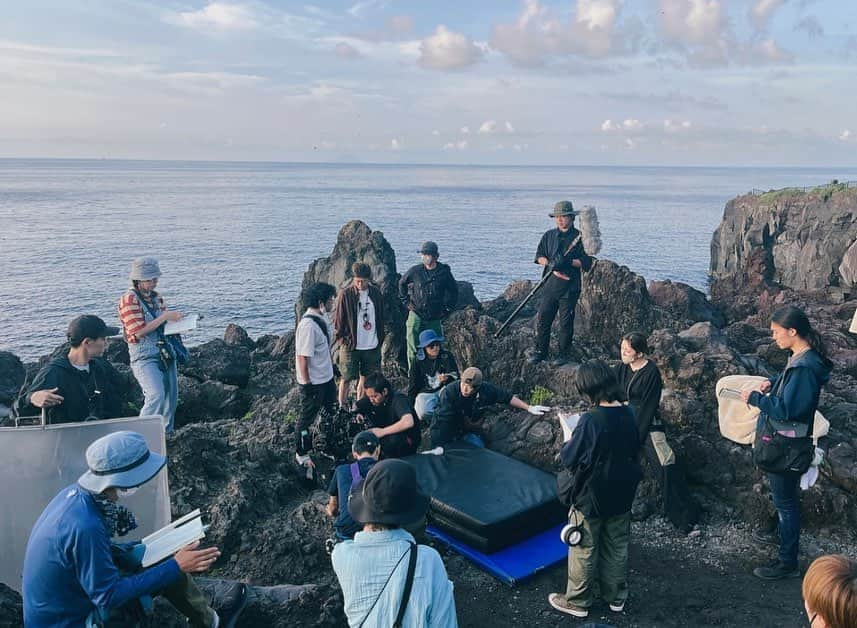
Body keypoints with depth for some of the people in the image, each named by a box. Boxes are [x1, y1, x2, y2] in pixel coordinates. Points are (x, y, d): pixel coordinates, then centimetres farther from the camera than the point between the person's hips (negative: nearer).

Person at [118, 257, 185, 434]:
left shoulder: (157, 297, 12)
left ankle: (167, 434, 29)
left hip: (166, 353, 8)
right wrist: (165, 317, -17)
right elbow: (139, 331, -17)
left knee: (171, 397, 13)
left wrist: (176, 319, 5)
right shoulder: (129, 299, -9)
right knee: (156, 396, -24)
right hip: (144, 357, -8)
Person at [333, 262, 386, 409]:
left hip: (372, 346, 4)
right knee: (346, 379, 5)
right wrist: (342, 339, -8)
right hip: (350, 346, -4)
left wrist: (380, 338, 8)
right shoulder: (345, 295, -10)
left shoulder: (376, 293, 1)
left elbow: (382, 317, 10)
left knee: (365, 377, 14)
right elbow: (338, 319, -5)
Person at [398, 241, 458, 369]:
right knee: (413, 349, -2)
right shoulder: (415, 271, -3)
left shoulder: (444, 272, -3)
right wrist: (406, 301, 9)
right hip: (416, 315, -1)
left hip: (435, 317, 1)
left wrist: (448, 309, 8)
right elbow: (402, 283, 16)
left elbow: (453, 291, 13)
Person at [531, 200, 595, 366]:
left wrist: (569, 262, -20)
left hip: (570, 286, -4)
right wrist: (550, 262, -9)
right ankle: (540, 352, 16)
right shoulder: (549, 236, 12)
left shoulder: (579, 237, -1)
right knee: (543, 318, 5)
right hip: (550, 284, 4)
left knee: (566, 322, 2)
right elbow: (539, 256, 11)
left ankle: (563, 354, 13)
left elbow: (586, 262, -6)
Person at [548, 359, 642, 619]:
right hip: (621, 495, 6)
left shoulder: (591, 420, -26)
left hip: (591, 498, -6)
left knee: (583, 551, 11)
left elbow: (569, 459, -18)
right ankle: (616, 597, 36)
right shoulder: (629, 414, -6)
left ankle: (577, 602, 25)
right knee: (617, 548, 20)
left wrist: (567, 444, 0)